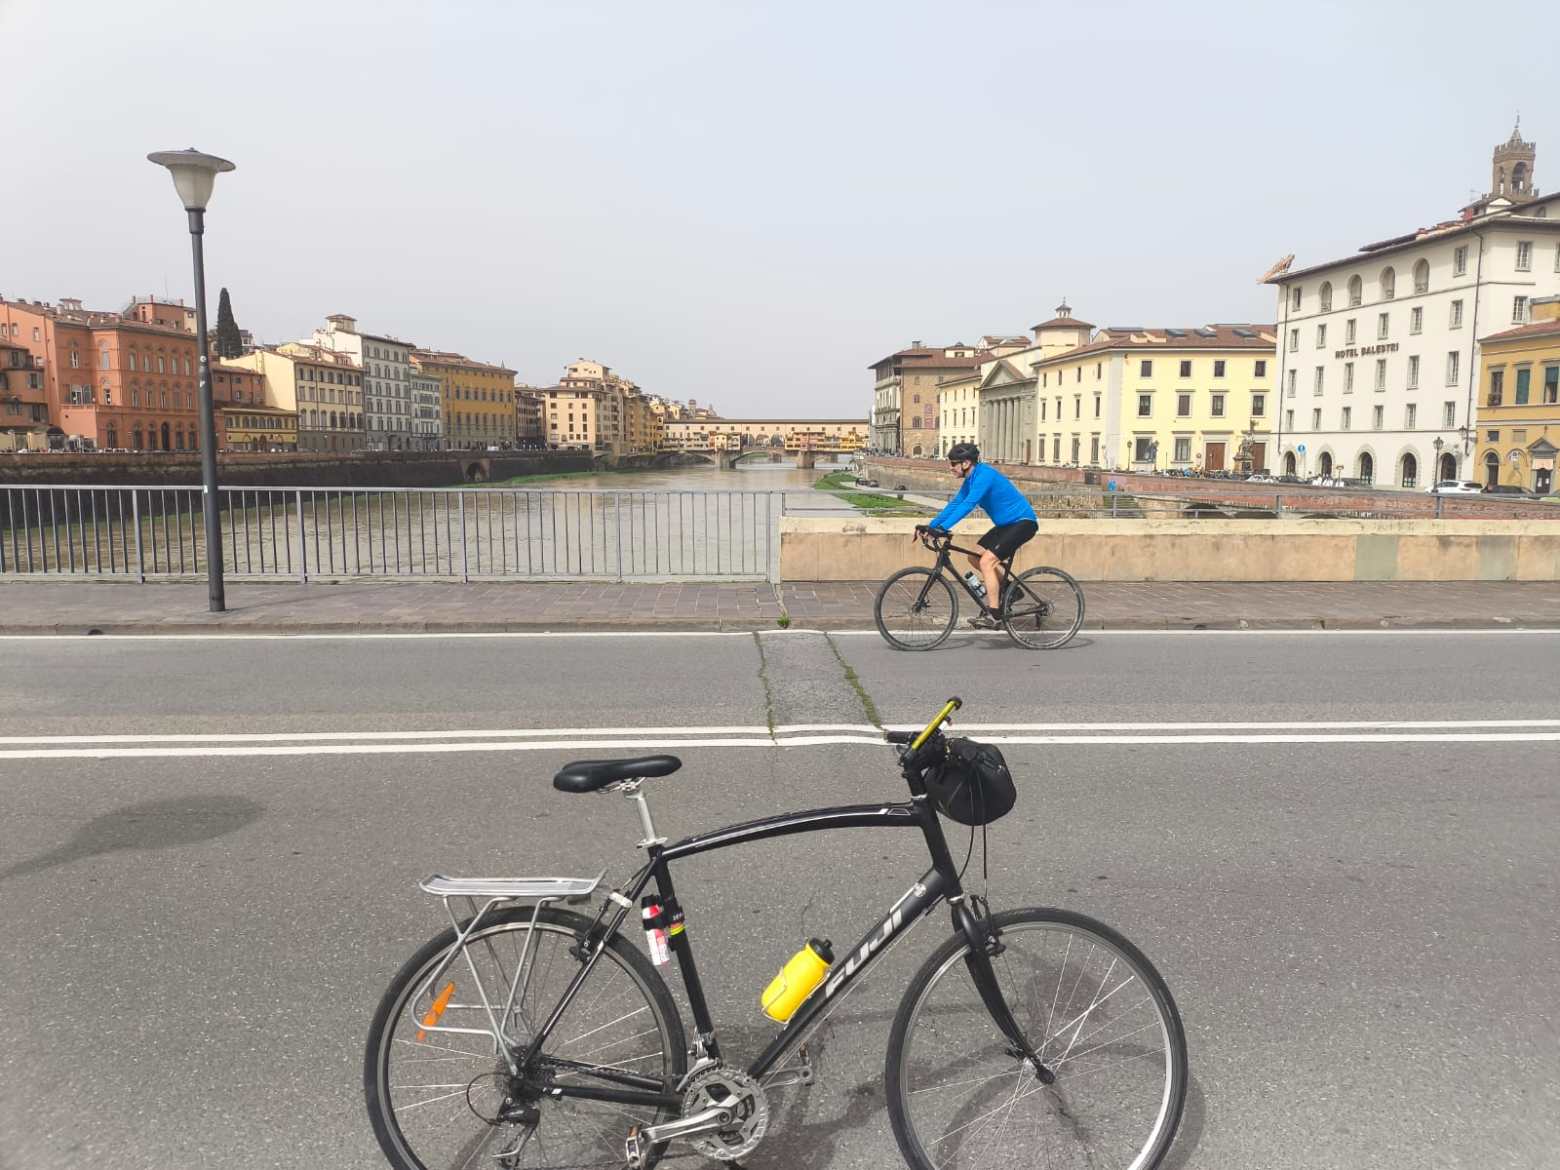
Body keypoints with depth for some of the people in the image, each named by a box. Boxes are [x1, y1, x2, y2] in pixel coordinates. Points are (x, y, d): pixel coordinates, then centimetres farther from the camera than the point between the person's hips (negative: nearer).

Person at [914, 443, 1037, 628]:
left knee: (986, 561, -19)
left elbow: (967, 504, -32)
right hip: (1007, 523, 10)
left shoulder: (984, 475, -22)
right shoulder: (970, 480, 7)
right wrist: (930, 526, -2)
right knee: (974, 557, 7)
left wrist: (942, 528, -38)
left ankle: (993, 616, -14)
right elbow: (954, 504, 7)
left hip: (1023, 522, -10)